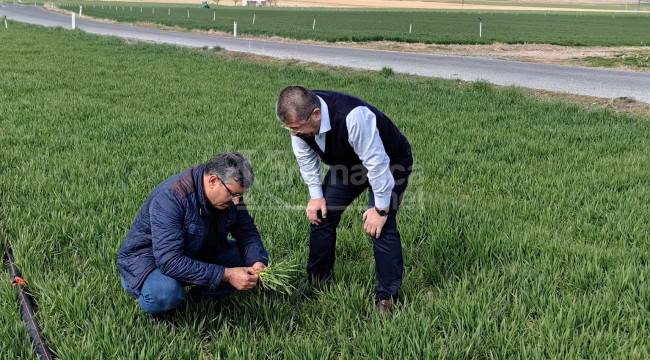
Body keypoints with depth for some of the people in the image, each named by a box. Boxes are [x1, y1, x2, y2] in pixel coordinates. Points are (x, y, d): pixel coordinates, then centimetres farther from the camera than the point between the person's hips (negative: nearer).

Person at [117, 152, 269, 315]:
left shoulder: (230, 189, -12)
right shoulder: (169, 198, -34)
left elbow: (247, 230, -2)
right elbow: (169, 261, -39)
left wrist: (257, 262, -24)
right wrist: (226, 275, -40)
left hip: (198, 255, 6)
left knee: (259, 256, -7)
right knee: (165, 293, -40)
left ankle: (201, 296, -4)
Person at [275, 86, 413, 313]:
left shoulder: (353, 117, -45)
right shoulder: (299, 116, -23)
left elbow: (377, 164, -35)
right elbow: (306, 158, -5)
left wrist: (381, 209, -27)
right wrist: (316, 195, -6)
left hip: (389, 163, -6)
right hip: (348, 163, 7)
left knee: (381, 228, -18)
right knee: (321, 214, 2)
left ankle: (387, 297, -2)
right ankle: (316, 282, 18)